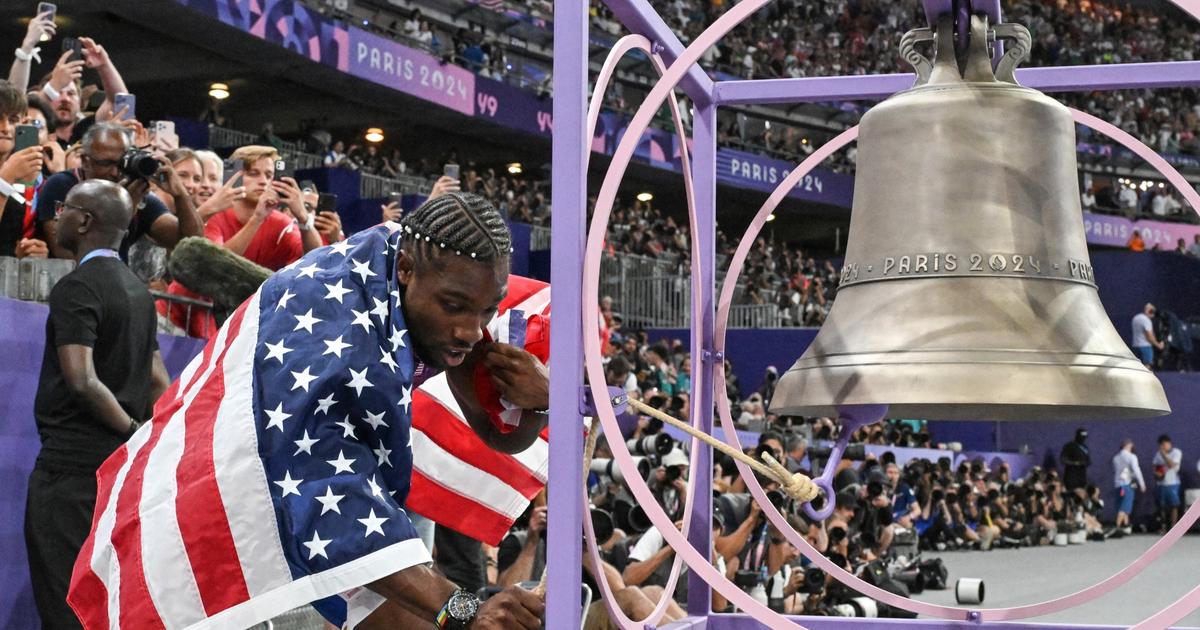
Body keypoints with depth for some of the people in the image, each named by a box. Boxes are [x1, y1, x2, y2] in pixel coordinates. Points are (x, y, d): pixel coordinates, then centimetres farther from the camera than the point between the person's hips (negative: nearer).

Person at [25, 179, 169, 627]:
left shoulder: (77, 288, -12)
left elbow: (82, 380, -22)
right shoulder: (137, 289, 15)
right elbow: (158, 383, 15)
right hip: (118, 463, 8)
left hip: (72, 462, -8)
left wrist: (133, 430, -12)